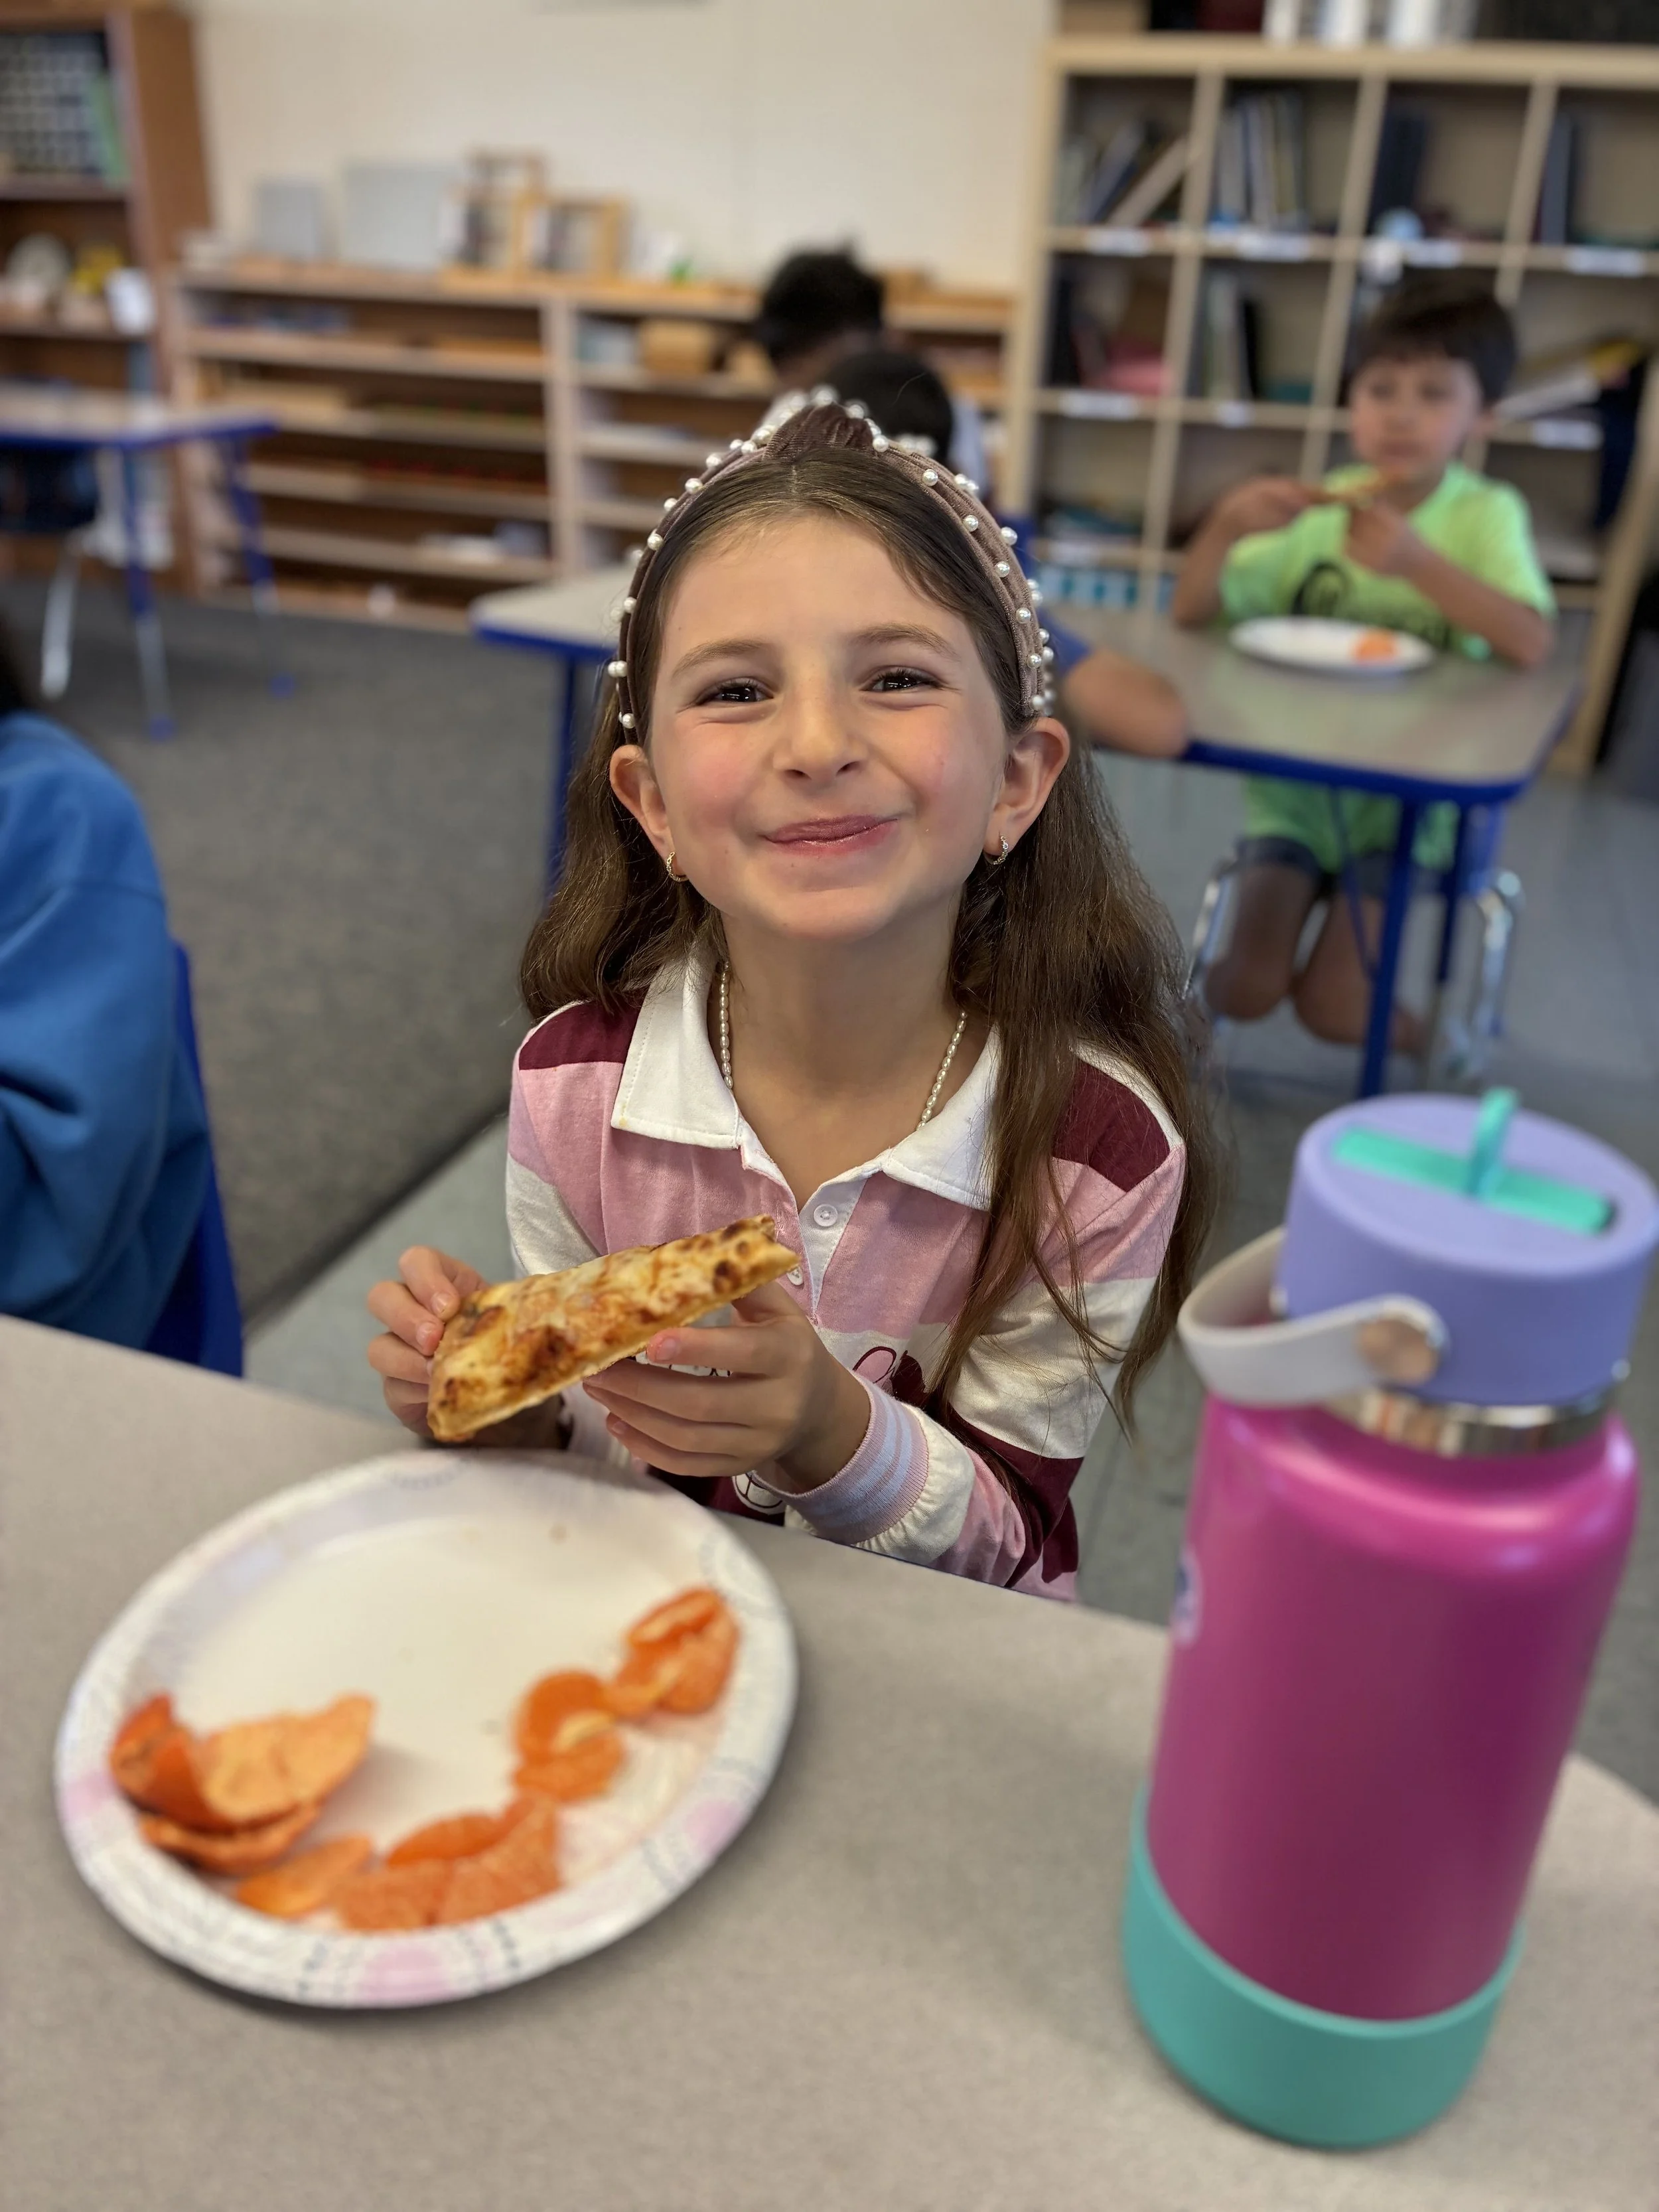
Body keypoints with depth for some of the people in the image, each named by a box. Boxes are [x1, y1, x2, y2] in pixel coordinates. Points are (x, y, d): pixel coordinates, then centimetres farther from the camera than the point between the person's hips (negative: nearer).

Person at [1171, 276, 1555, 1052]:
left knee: (1332, 1007, -12)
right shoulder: (1320, 507, 1)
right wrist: (1227, 523, -23)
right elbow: (1191, 609, -4)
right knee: (1247, 990, -14)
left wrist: (1416, 561, -35)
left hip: (1408, 799, -2)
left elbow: (1532, 642, -23)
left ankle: (1427, 1041, 22)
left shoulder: (1485, 513, -6)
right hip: (1292, 781, 2)